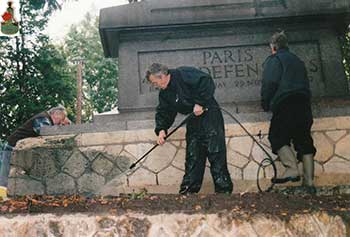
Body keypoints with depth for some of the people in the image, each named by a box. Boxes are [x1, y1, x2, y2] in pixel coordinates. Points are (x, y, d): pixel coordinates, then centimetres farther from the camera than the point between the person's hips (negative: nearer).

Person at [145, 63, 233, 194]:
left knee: (216, 153, -9)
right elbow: (164, 112, 13)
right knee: (192, 156, 7)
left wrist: (200, 103, -22)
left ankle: (224, 190, -6)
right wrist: (161, 129, -4)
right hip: (193, 122, 8)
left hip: (209, 115, -8)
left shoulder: (184, 74, -13)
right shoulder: (165, 93, 12)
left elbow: (207, 82, -21)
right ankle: (188, 191, 12)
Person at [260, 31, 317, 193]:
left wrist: (265, 104, 2)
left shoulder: (274, 60, 3)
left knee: (277, 137, -2)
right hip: (304, 106, 7)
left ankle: (292, 169, -19)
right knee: (304, 141, 5)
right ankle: (309, 181, 2)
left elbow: (269, 84, -9)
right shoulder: (297, 61, 26)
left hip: (285, 105, -7)